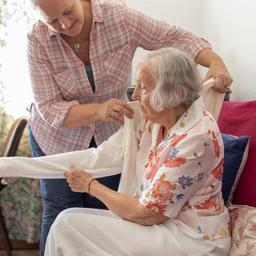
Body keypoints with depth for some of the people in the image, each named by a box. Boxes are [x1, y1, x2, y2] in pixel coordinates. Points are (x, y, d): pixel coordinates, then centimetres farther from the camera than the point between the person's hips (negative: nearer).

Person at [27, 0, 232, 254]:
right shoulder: (38, 41, -20)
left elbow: (176, 37, -13)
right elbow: (48, 108, -22)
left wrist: (216, 62, -29)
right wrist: (98, 111, -39)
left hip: (109, 136, 1)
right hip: (58, 136, -1)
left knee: (103, 212, 5)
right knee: (60, 213, 0)